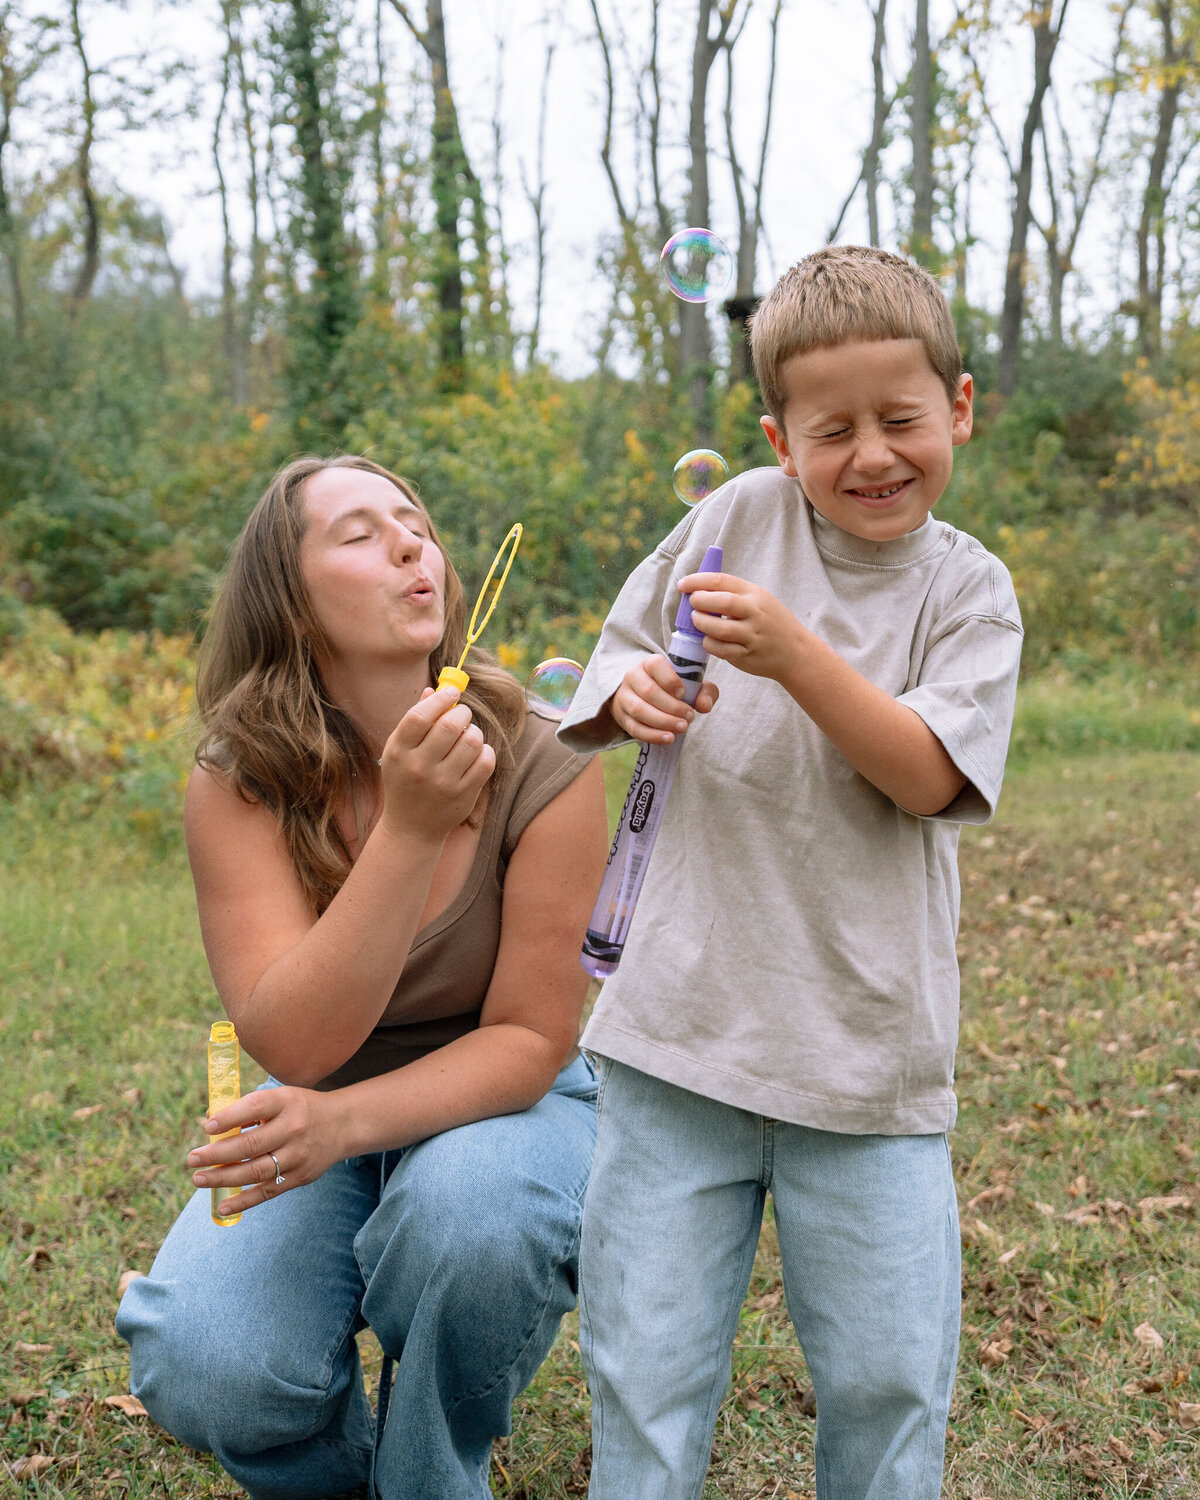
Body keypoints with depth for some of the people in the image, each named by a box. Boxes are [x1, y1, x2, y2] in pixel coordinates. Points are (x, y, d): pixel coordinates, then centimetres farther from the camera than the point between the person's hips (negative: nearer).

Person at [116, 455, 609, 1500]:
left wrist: (349, 1119, -32)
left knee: (467, 1212, -36)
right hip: (321, 1109, 1)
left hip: (501, 1098, -1)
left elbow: (528, 1039, -15)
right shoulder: (238, 783, -15)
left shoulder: (543, 773, -19)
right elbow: (292, 1045, -26)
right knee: (202, 1370, -25)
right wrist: (409, 829, -38)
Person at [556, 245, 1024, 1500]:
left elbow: (926, 777, -11)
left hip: (867, 1055, 0)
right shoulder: (741, 514, 1)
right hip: (683, 1027, 1)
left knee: (889, 1374, 9)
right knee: (644, 1364, 8)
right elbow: (618, 659, 10)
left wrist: (795, 655, -23)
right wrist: (635, 693, -13)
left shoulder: (967, 589, 1)